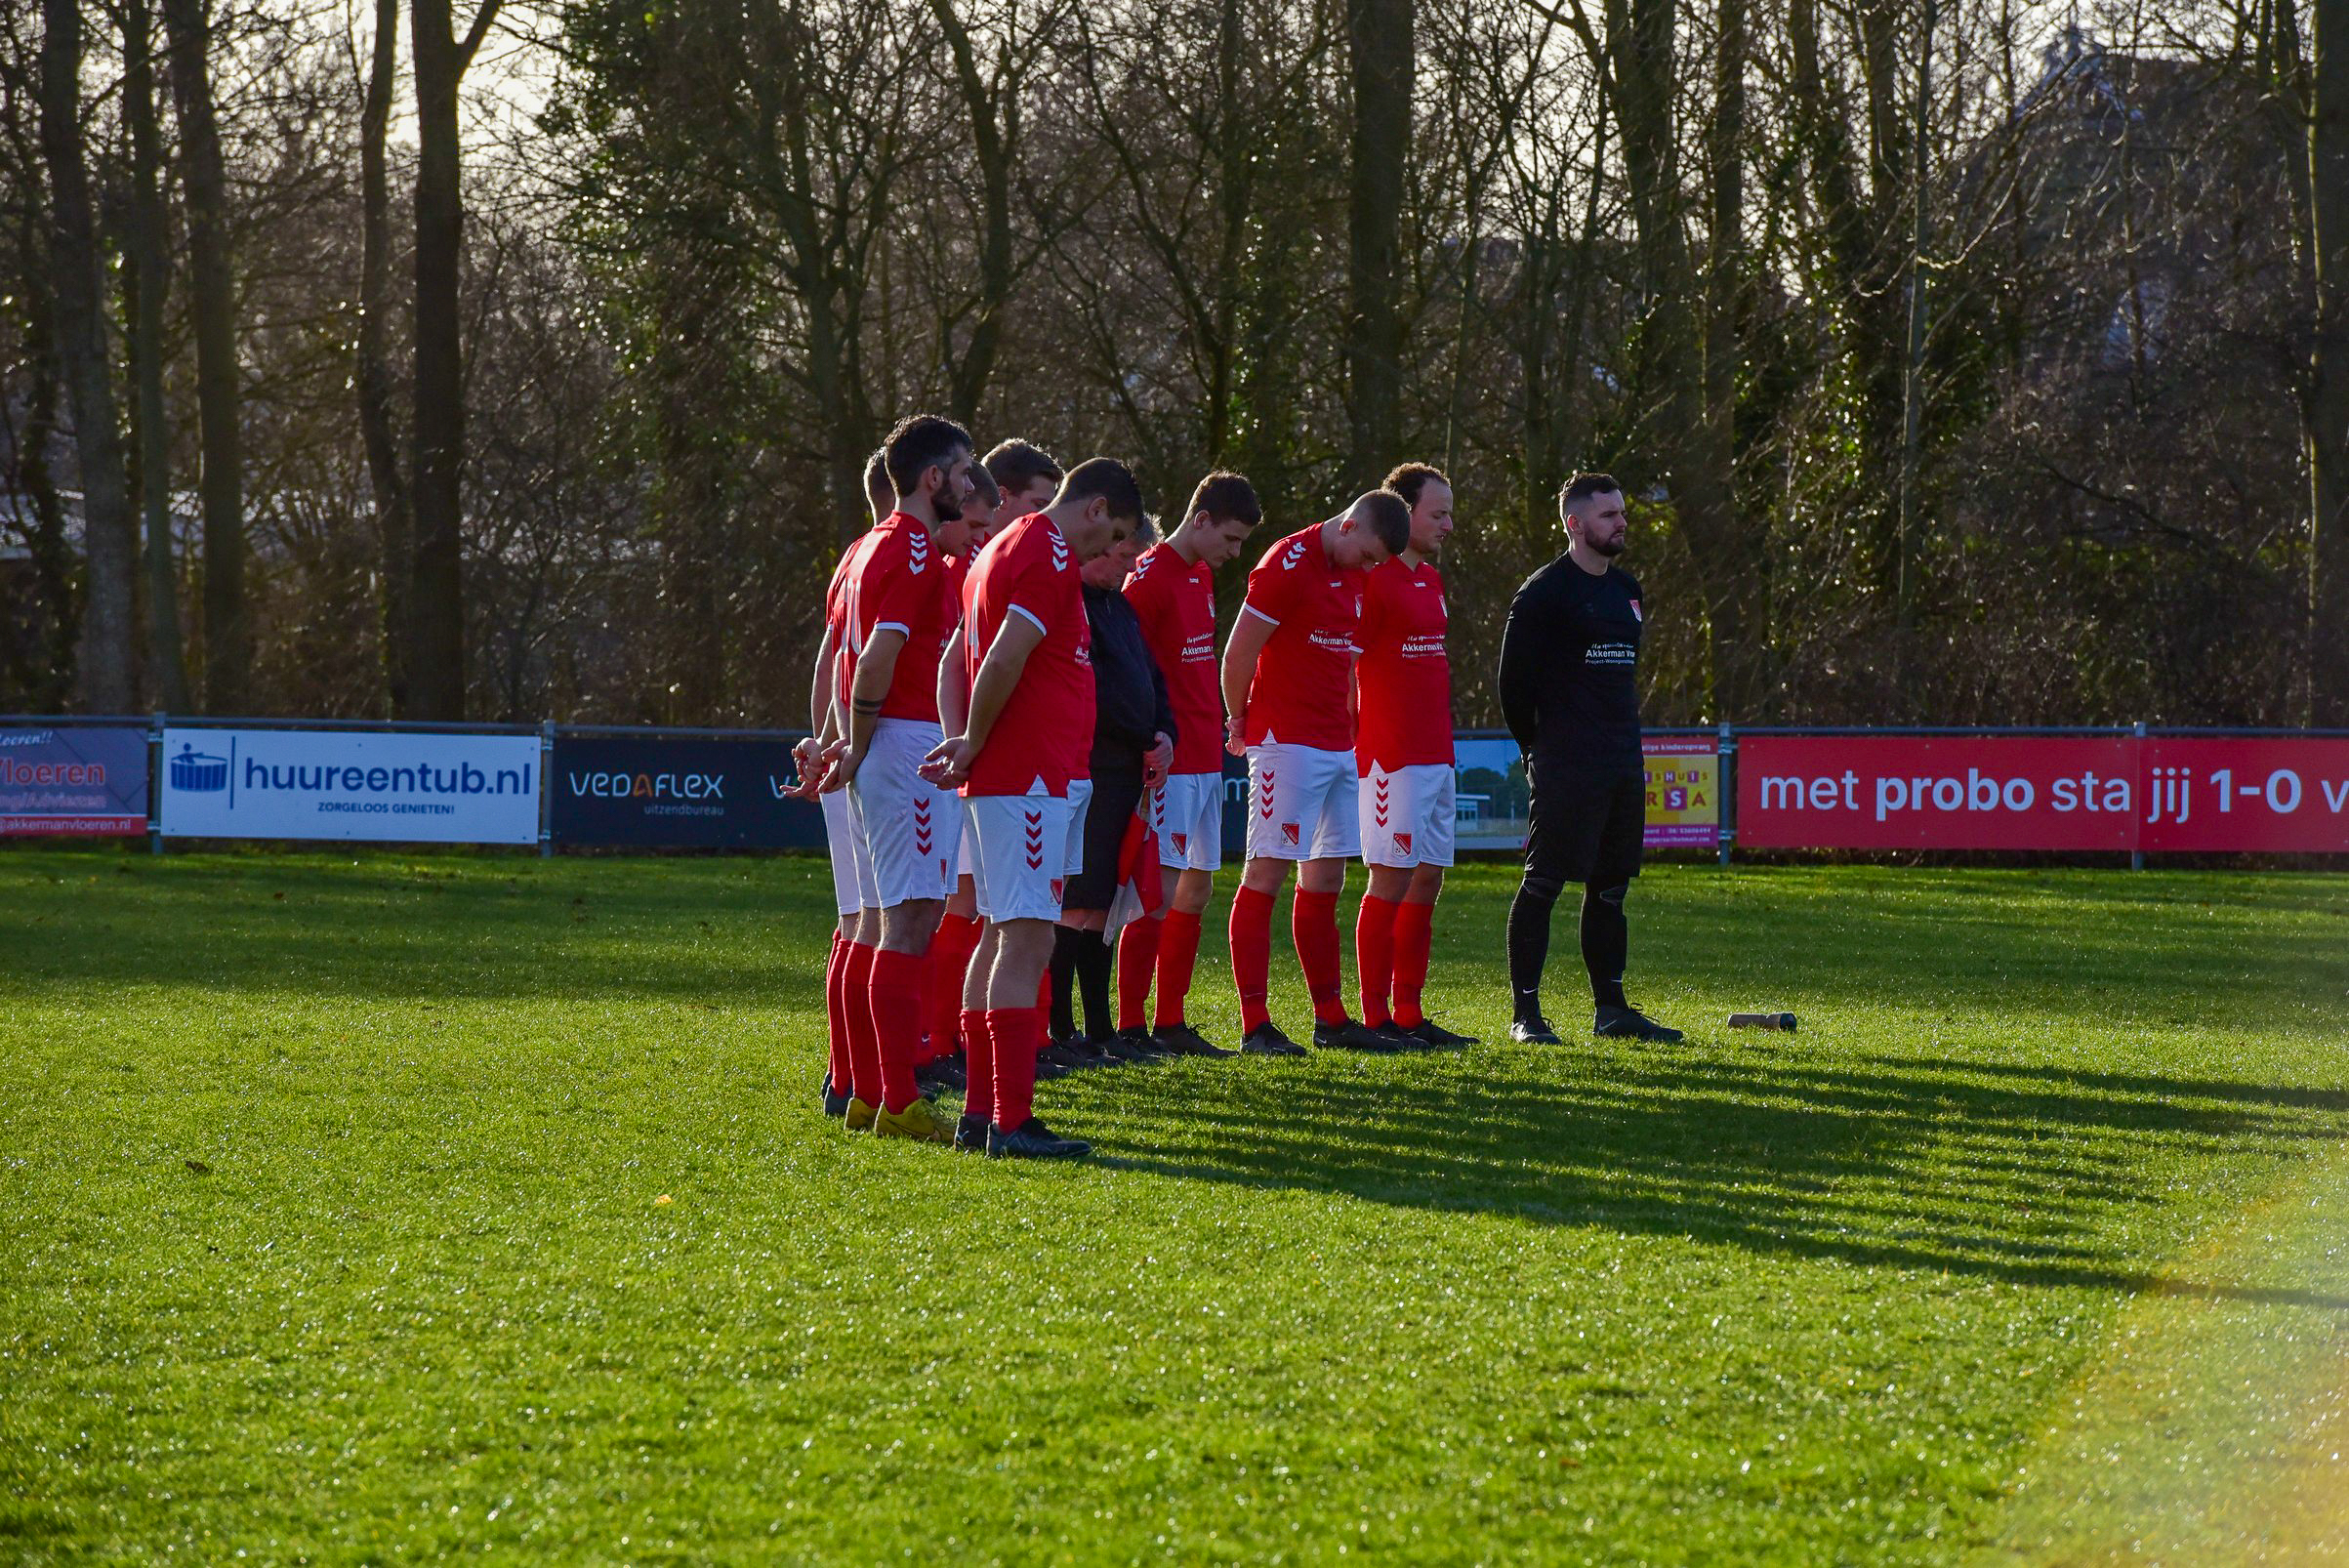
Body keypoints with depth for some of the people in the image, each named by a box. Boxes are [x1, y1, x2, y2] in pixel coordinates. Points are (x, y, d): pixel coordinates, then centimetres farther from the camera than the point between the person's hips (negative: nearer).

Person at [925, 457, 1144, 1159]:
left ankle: (980, 1112, 15)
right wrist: (973, 748, -10)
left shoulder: (1001, 549, 20)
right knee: (1027, 941, -12)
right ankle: (1011, 1121, -15)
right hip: (1032, 778, -10)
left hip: (1001, 778, 10)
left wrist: (968, 744, 10)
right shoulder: (1052, 555, -12)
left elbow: (965, 656, 21)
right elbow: (1005, 661, -21)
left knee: (1004, 936, 13)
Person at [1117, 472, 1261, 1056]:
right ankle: (1130, 1026, -5)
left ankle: (1171, 1024, 16)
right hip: (1169, 765, -9)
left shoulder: (1202, 576, 15)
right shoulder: (1150, 577, -13)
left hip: (1204, 760, 9)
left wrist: (1217, 731, 15)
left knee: (1197, 888, 10)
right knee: (1163, 893, -9)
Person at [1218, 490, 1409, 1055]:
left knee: (1326, 879, 11)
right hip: (1287, 743, -8)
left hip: (1337, 747, 8)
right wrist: (1241, 722, 2)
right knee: (1267, 873, -8)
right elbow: (1238, 654, -10)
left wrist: (1344, 726, 15)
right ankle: (1255, 1024, -9)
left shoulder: (1353, 577, 15)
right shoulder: (1288, 565, -13)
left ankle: (1330, 1018, 16)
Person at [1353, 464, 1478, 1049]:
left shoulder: (1431, 579, 17)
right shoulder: (1373, 579, -11)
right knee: (1392, 881, -8)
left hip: (1435, 755, 9)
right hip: (1392, 757, -9)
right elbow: (1345, 668, -12)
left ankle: (1409, 1014, 13)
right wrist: (1362, 743, -14)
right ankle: (1377, 1019, -5)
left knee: (1428, 881, 9)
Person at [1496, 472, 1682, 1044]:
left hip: (1623, 762, 8)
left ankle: (1611, 1008, 17)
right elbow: (1515, 678, -7)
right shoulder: (1544, 592, -8)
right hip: (1565, 769, -8)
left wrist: (1625, 739, 17)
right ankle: (1525, 1013, -5)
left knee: (1611, 887, 11)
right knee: (1542, 885, -6)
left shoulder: (1626, 590, 16)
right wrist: (1540, 750, -2)